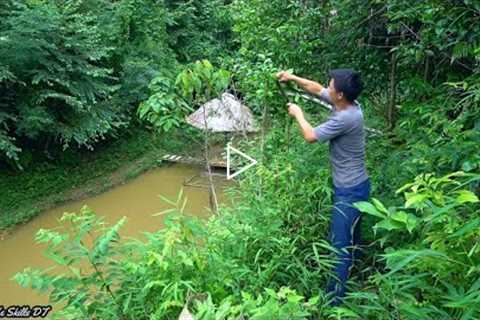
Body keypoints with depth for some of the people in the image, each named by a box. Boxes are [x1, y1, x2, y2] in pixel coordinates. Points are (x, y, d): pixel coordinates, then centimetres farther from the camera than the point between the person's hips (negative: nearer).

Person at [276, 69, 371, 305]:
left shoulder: (345, 118, -28)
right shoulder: (347, 104, 0)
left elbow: (311, 136, -19)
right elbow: (317, 89, 15)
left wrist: (298, 114, -2)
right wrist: (292, 78, 11)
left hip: (350, 190, -10)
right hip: (353, 186, 10)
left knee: (340, 244, -3)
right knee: (350, 236, 26)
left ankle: (334, 298, 7)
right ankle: (353, 273, 47)